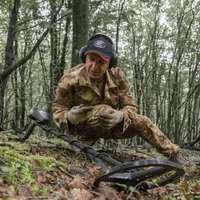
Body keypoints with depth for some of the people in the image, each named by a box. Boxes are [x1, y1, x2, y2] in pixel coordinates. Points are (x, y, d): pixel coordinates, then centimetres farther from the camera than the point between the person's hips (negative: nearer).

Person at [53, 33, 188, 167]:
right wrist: (70, 116, -40)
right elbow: (58, 110, -15)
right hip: (83, 130, -2)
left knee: (141, 122, -15)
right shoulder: (70, 79, -23)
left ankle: (175, 156, 0)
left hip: (110, 125, 2)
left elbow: (131, 106, -13)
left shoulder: (117, 76, -14)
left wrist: (120, 116, -37)